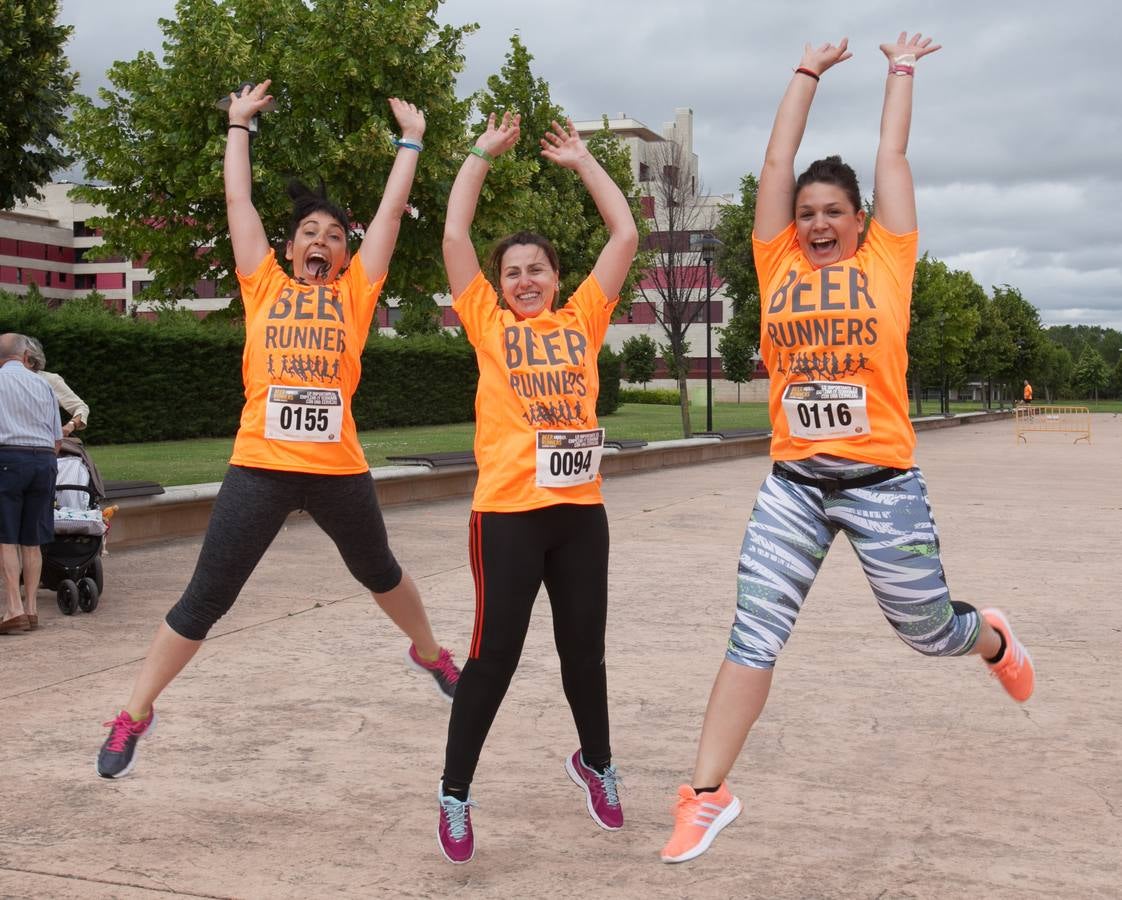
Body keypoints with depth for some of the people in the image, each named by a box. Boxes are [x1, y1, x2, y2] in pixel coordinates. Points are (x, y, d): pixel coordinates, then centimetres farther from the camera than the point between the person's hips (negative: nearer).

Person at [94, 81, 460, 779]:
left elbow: (390, 210, 12)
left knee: (378, 571, 24)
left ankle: (431, 653, 49)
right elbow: (239, 200, 14)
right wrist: (240, 125, 22)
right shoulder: (265, 288, 10)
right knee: (206, 598, 0)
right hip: (260, 466, -1)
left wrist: (412, 140, 18)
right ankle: (136, 713, 14)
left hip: (339, 469, 1)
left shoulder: (354, 293, 9)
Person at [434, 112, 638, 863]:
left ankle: (596, 764, 38)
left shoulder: (583, 320, 9)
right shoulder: (489, 324, 4)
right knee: (496, 654, -1)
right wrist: (484, 154, 5)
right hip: (509, 511, -3)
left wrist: (581, 161, 12)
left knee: (584, 646, 14)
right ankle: (455, 793, 14)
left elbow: (626, 236, 8)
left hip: (580, 508, 3)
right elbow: (454, 235, -1)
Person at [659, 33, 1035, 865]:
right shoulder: (779, 267, 7)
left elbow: (893, 155, 11)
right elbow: (778, 161, 11)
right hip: (792, 484, 2)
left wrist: (902, 72, 24)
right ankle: (708, 794, 1)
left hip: (881, 482, -1)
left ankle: (996, 641, 48)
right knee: (753, 635, -4)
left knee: (928, 632, 13)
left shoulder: (886, 263, 3)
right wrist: (810, 73, 21)